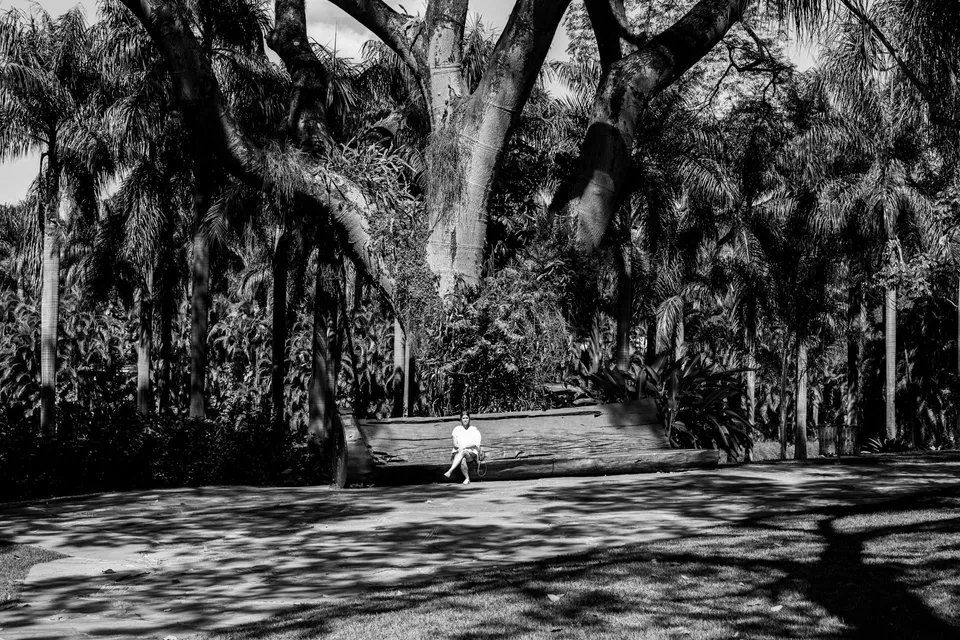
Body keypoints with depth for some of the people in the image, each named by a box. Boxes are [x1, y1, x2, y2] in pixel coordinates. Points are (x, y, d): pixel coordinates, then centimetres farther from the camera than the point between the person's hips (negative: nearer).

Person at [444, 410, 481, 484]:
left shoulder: (474, 430, 9)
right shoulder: (457, 429, 14)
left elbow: (475, 444, -3)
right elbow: (455, 444, 7)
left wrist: (464, 447, -18)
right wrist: (459, 447, -17)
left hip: (471, 453, -1)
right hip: (458, 452, 1)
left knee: (463, 452, -38)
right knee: (462, 460, -36)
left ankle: (450, 471, -49)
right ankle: (467, 478, -29)